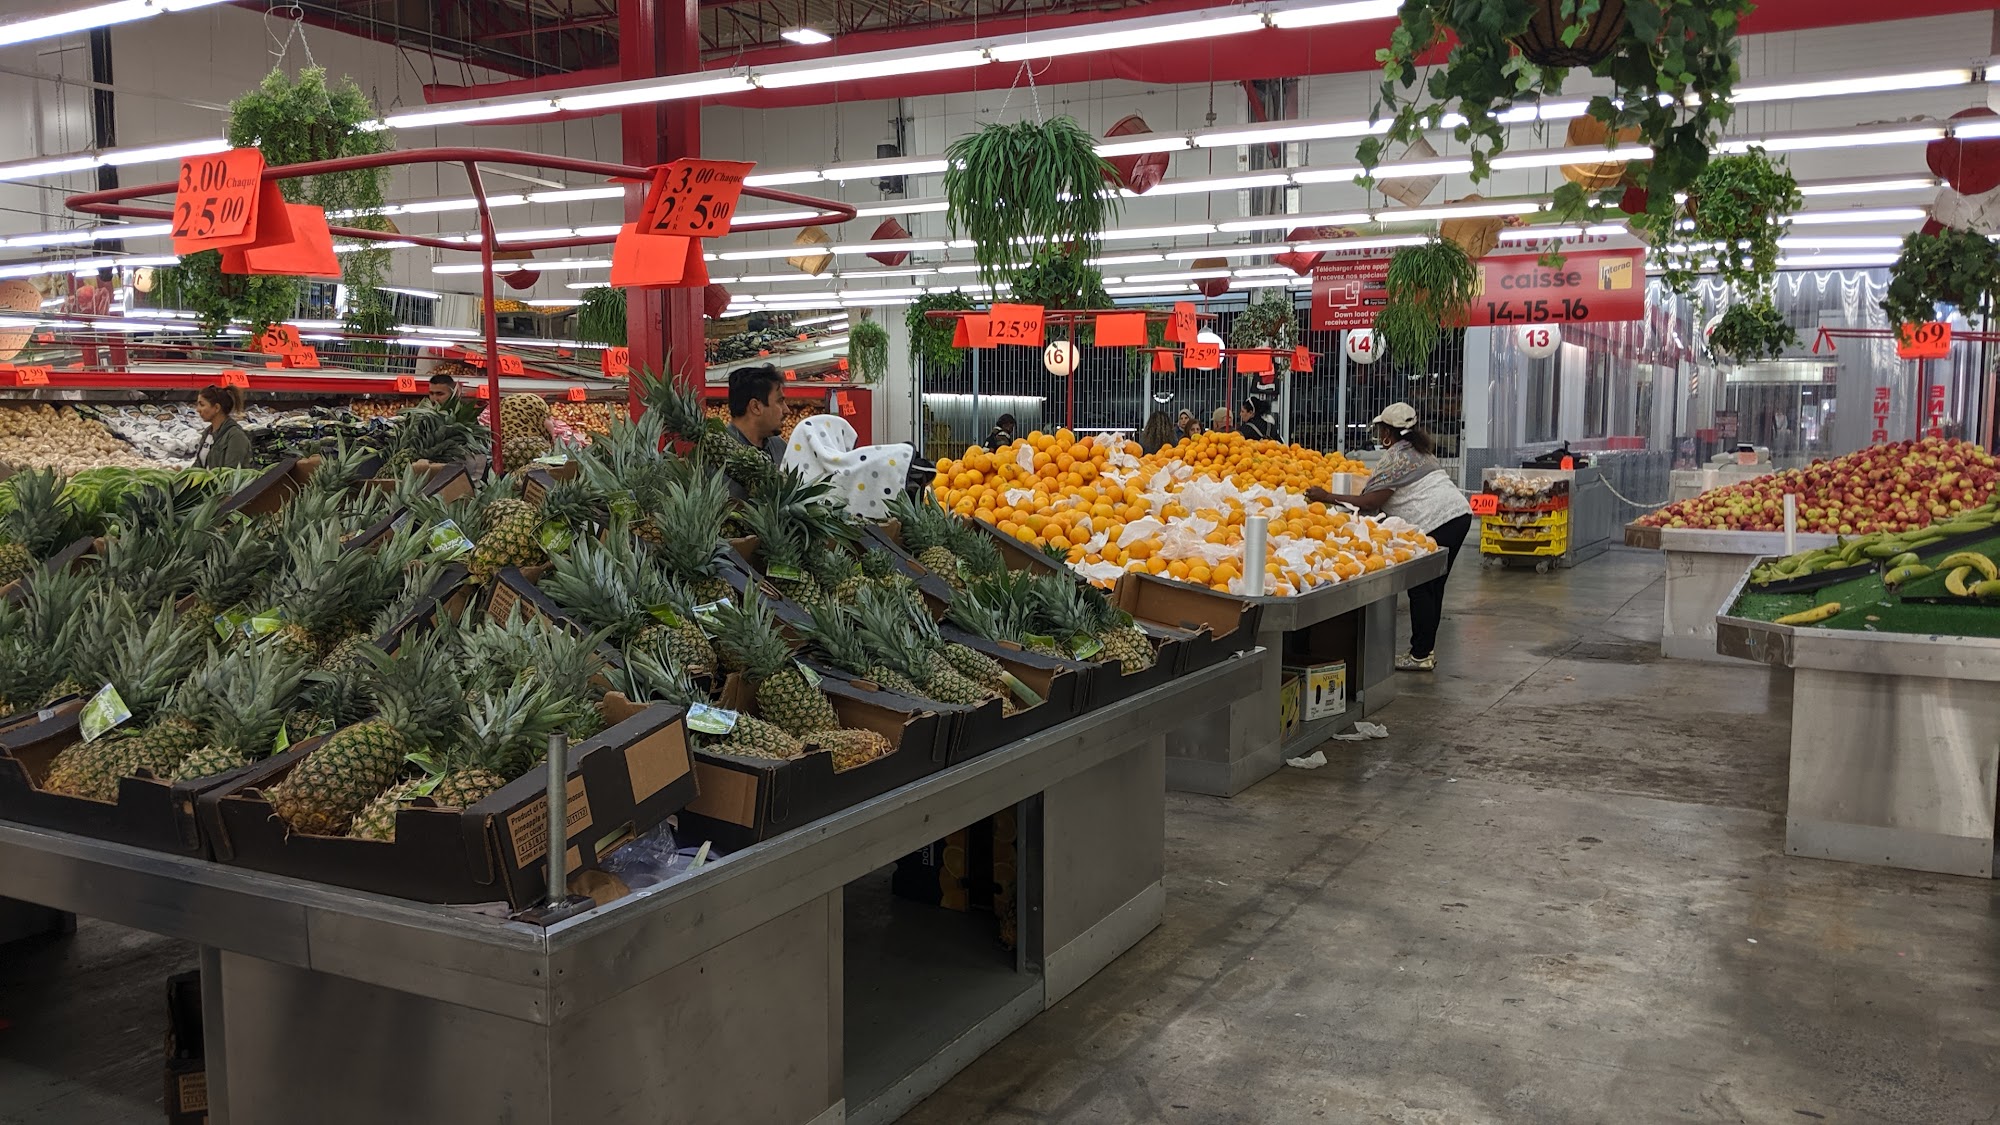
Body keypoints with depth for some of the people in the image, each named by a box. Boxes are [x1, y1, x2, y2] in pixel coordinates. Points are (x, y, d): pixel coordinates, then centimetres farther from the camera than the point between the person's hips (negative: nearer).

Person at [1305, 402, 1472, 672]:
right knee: (1433, 587, 13)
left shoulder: (1394, 459, -9)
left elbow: (1370, 502, -15)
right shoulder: (1420, 451, 23)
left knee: (1420, 589, -4)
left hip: (1436, 523, -10)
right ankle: (1426, 650, 18)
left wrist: (1328, 498, -12)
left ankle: (1421, 656, -2)